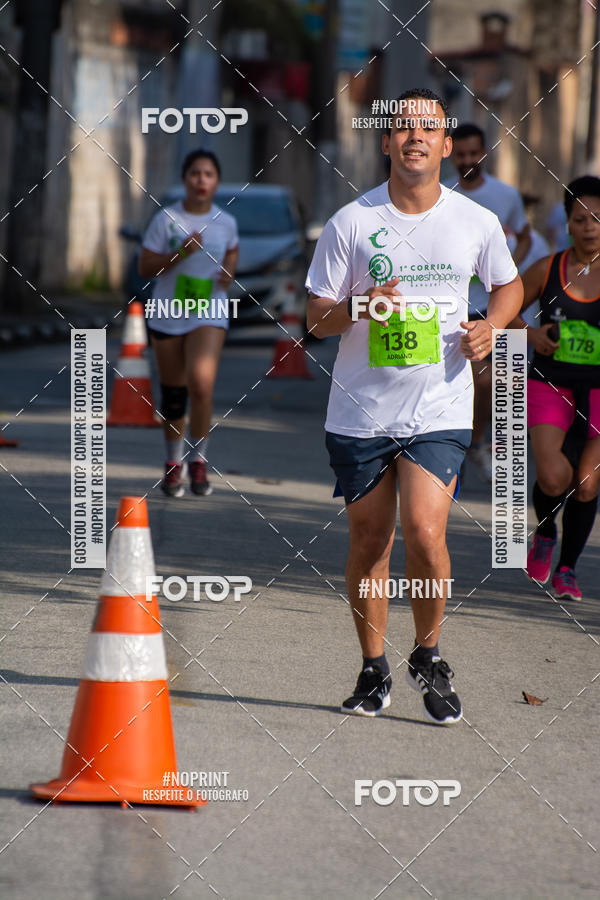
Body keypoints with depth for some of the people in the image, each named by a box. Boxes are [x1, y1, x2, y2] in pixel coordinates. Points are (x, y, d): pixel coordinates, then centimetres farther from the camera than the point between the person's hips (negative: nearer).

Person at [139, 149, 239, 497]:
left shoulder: (226, 223, 2)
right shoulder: (166, 220, -5)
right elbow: (146, 267, -5)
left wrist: (229, 272, 2)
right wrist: (181, 253, -19)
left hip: (209, 315, 0)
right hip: (168, 315, 0)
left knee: (201, 385, -20)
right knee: (173, 394, 9)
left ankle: (198, 461, -5)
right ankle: (174, 464, 27)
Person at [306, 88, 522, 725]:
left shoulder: (476, 223, 2)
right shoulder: (351, 223, -2)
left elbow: (508, 285, 20)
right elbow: (316, 315, 1)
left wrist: (490, 327, 0)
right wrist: (359, 308, -19)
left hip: (439, 411, -1)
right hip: (361, 411, 1)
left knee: (425, 534, -15)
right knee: (369, 542, 7)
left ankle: (428, 658, 8)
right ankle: (374, 671, 23)